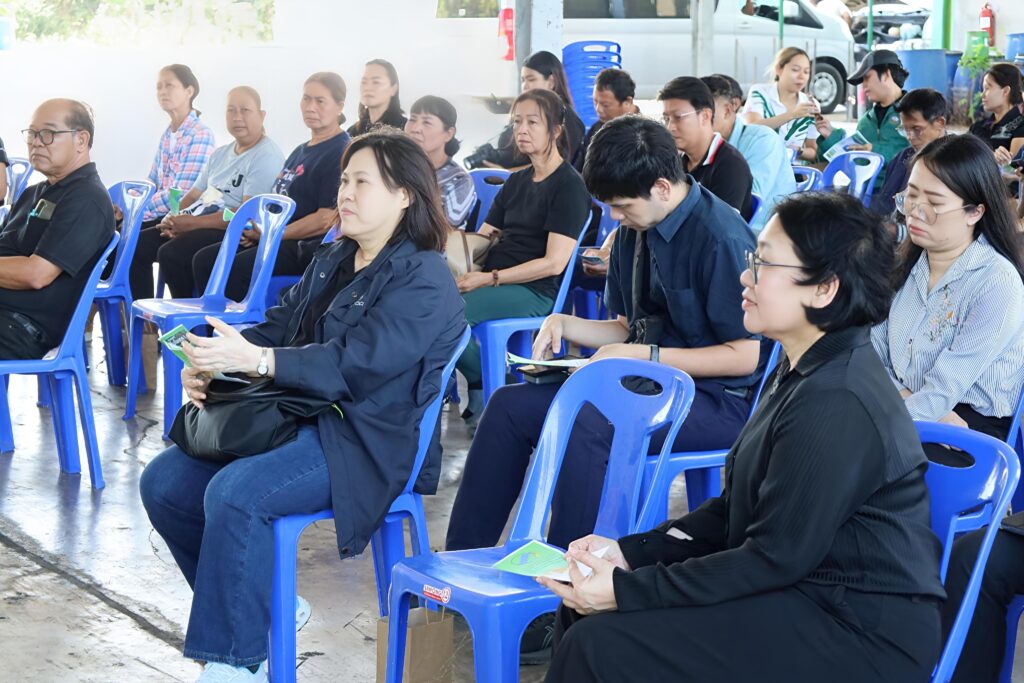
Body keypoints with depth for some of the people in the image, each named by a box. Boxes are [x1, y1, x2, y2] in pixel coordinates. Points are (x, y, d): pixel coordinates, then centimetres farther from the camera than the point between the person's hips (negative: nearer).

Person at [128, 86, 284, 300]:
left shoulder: (267, 156, -10)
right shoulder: (220, 154, 20)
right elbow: (193, 195, 21)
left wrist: (194, 222, -18)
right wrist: (173, 219, -2)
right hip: (196, 225, 9)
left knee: (171, 253, -29)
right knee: (137, 244, -4)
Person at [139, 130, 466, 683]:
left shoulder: (424, 279, -11)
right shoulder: (331, 261, 19)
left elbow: (354, 365, -22)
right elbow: (277, 326, 16)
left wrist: (253, 360, -30)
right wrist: (209, 365, -5)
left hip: (366, 443, -9)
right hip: (295, 416, 9)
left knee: (234, 493, -32)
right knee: (163, 483, -2)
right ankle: (262, 610, 12)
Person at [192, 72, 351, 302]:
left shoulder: (341, 153, -8)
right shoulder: (300, 152, 22)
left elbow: (327, 218, -16)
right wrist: (255, 228, 2)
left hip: (308, 247, -9)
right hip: (280, 240, 9)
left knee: (237, 268, -29)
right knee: (204, 259, -6)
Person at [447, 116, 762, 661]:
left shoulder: (720, 238, -18)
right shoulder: (636, 231, 6)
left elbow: (746, 354, -17)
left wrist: (645, 356, -19)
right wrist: (566, 325, -2)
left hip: (716, 400, -8)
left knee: (588, 426, -34)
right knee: (510, 406, -7)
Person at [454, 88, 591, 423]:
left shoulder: (570, 185, -4)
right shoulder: (517, 181, 22)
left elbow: (553, 263, -13)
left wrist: (490, 279, -17)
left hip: (536, 292, -7)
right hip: (493, 281, 7)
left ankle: (488, 389, -5)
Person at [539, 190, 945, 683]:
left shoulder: (836, 404, -23)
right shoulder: (801, 370, 9)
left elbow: (776, 558, -21)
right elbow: (734, 510, 12)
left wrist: (627, 589, -18)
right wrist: (629, 551, 1)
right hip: (806, 591, 10)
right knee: (584, 606, 4)